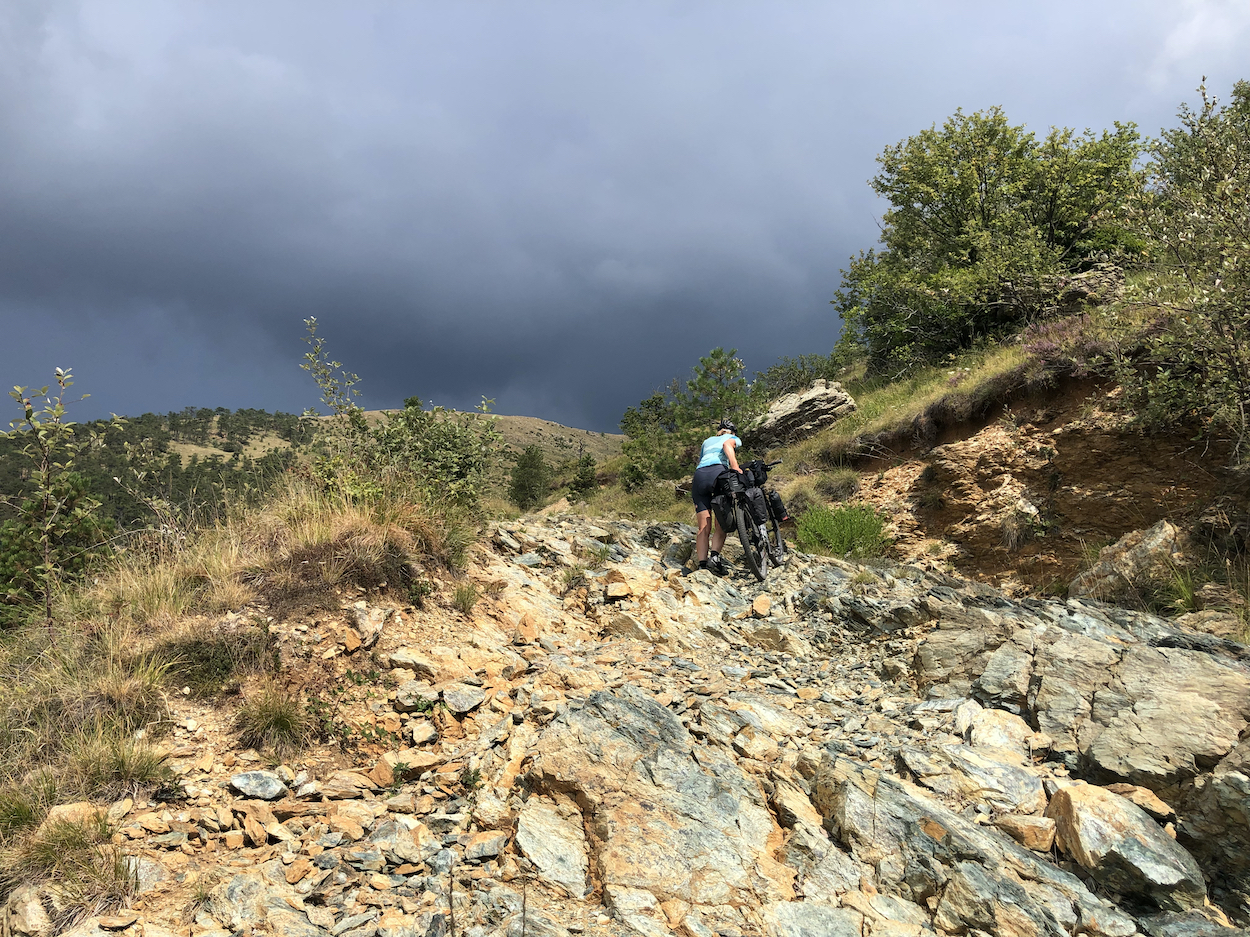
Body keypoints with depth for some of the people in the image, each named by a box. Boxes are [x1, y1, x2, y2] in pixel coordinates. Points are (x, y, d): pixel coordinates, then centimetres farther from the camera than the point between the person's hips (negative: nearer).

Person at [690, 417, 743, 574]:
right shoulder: (733, 438, 22)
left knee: (704, 528, 1)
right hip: (717, 472, -4)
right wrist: (735, 466, -15)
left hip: (698, 475, 4)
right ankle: (714, 555, -21)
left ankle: (702, 565, -9)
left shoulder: (707, 441, 37)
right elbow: (727, 445, -2)